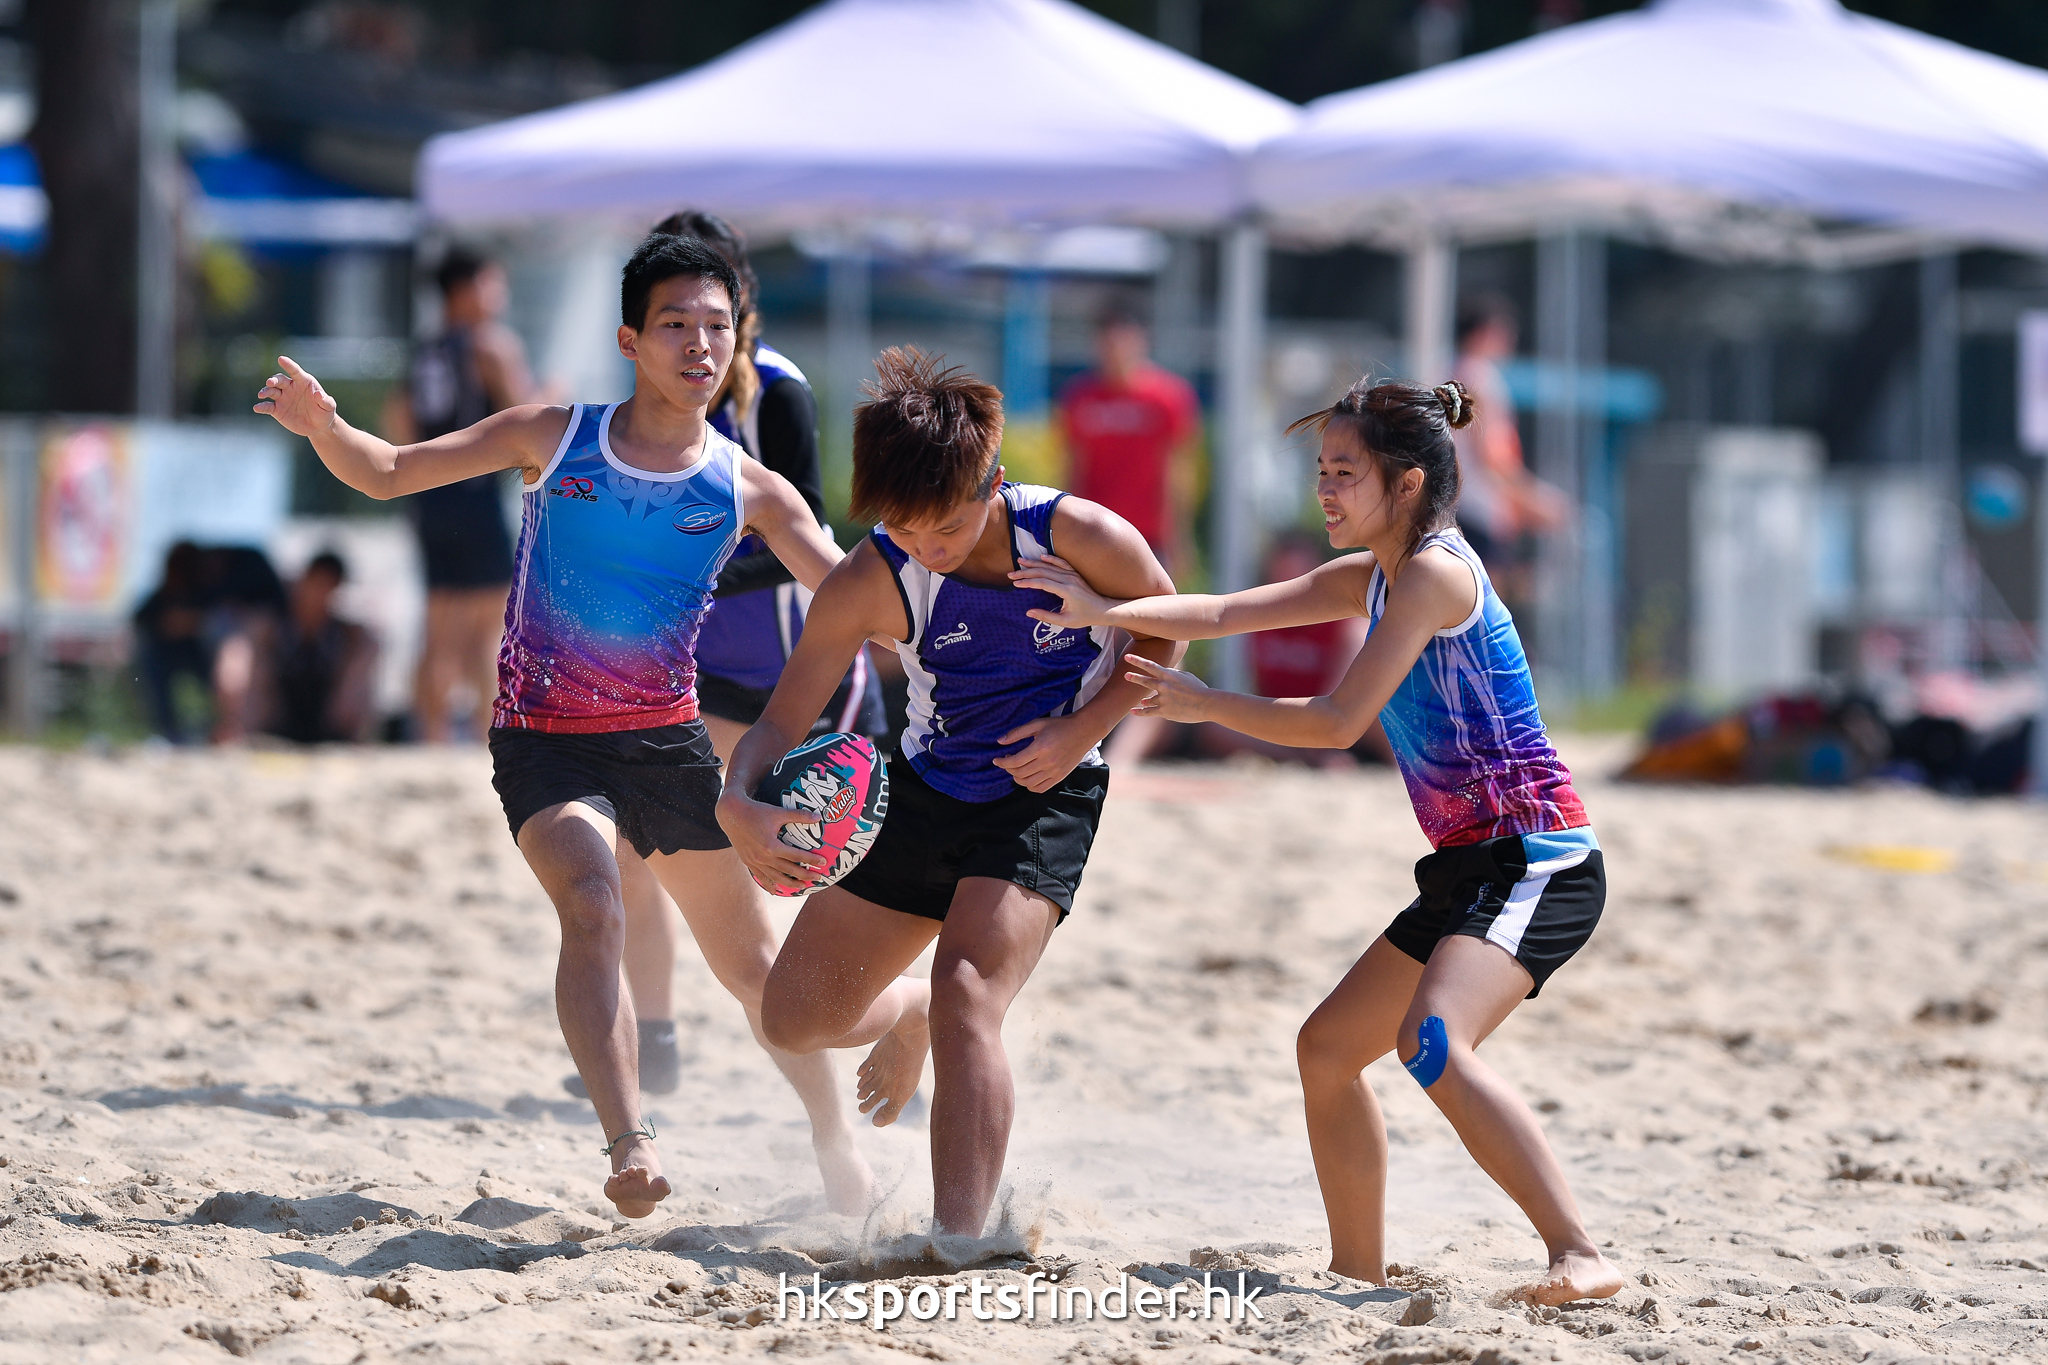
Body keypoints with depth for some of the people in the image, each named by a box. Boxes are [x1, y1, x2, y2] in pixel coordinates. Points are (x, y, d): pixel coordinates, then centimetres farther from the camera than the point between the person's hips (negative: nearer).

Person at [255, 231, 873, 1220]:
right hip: (543, 740, -2)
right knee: (593, 910, -29)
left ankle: (837, 1147, 31)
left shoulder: (748, 491, -1)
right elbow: (387, 473, 1)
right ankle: (629, 1146, -34)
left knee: (747, 957, 11)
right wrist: (324, 426, -20)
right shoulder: (554, 438, -2)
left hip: (666, 740, 2)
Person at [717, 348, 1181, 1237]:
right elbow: (783, 718, -18)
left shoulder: (1084, 538, -24)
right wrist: (738, 805, -40)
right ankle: (908, 1012, 44)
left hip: (1044, 797, -4)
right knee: (796, 1019, 7)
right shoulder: (870, 584, -20)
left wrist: (1081, 731, -17)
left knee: (967, 998, -26)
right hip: (926, 789, 4)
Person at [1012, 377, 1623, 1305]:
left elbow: (1340, 721, -15)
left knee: (1432, 1042, -31)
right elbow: (1226, 614, 14)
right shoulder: (1369, 579, 15)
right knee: (1327, 1047, 15)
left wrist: (1203, 706, -5)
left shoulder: (1435, 572, -14)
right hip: (1471, 870, 11)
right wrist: (1106, 612, 0)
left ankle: (1580, 1255, -34)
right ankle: (1360, 1271, 24)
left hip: (1537, 863, -11)